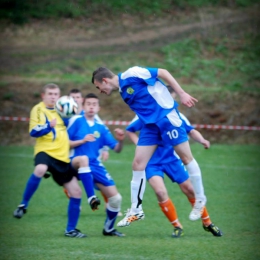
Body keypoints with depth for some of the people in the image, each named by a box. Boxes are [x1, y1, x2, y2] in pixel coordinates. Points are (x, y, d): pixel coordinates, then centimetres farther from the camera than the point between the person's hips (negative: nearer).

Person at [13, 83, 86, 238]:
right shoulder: (38, 109, 0)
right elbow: (33, 132, -11)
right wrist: (48, 126, -27)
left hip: (62, 156, 6)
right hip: (45, 151, -6)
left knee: (76, 191, 2)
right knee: (40, 169, -41)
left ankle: (71, 229, 16)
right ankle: (24, 204, -23)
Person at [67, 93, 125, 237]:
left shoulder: (101, 127, 10)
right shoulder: (76, 121, 0)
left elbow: (116, 149, 8)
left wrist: (120, 141, -12)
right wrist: (82, 141, -15)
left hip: (95, 166, 4)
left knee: (116, 198, -1)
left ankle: (108, 228, 21)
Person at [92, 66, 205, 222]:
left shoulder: (130, 74, -11)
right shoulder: (122, 92, 14)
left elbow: (162, 73, -11)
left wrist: (181, 94, -14)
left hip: (166, 116, -8)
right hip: (150, 125, 8)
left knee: (186, 158, -3)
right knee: (138, 163, 1)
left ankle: (199, 200, 11)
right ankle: (136, 210, 6)